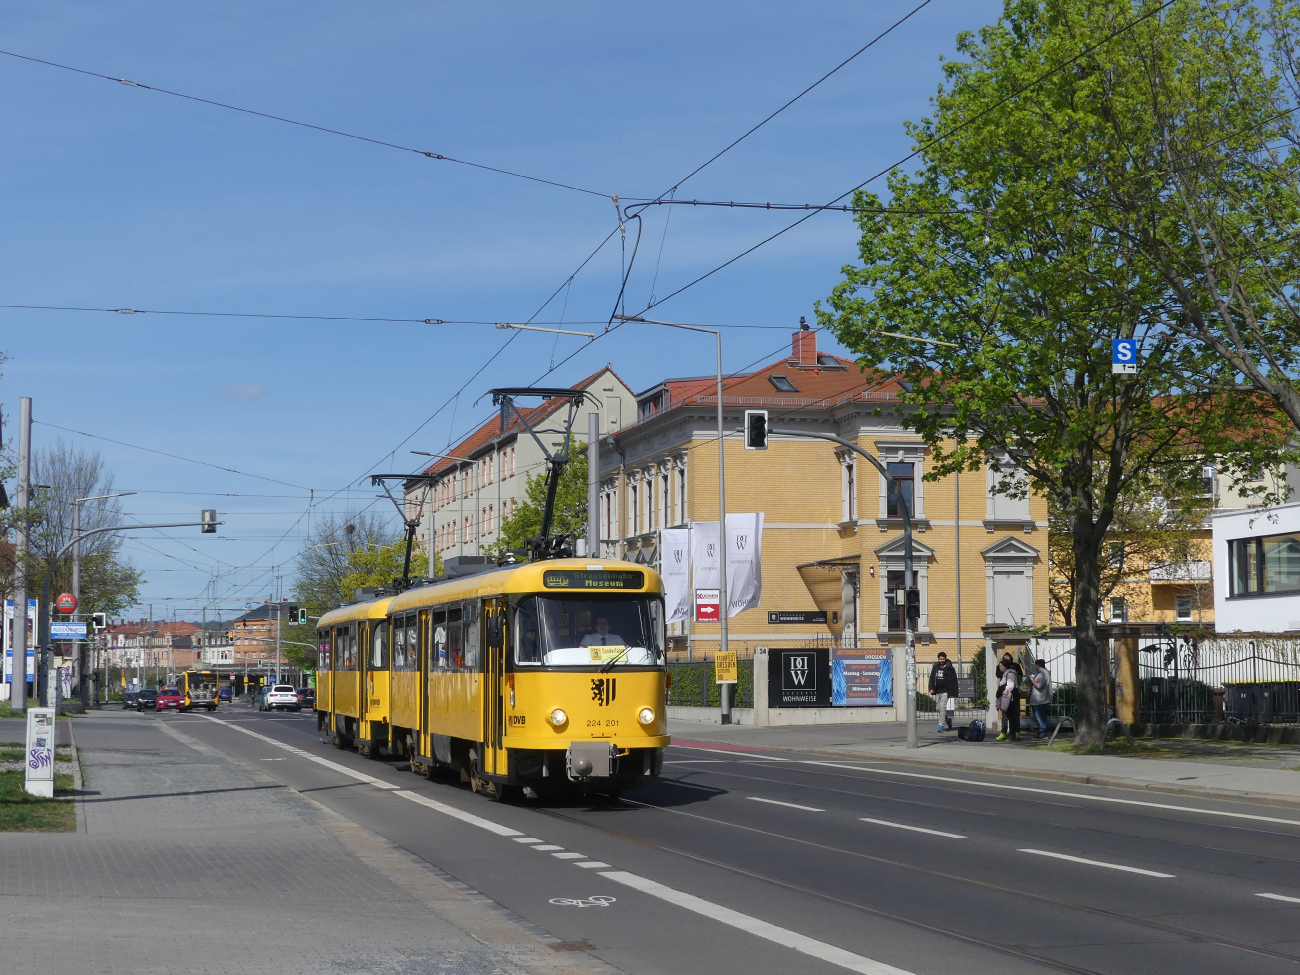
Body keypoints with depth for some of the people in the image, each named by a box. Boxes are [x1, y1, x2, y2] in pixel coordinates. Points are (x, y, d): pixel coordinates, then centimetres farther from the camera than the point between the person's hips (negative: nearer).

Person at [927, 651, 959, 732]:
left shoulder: (950, 669, -2)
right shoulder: (935, 667, 10)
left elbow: (954, 682, 0)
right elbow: (932, 678, 13)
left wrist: (955, 694, -3)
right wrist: (931, 688, -4)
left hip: (945, 691, -5)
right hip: (937, 692, 5)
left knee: (942, 707, -15)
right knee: (940, 709, 10)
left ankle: (941, 726, -14)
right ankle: (949, 724, 26)